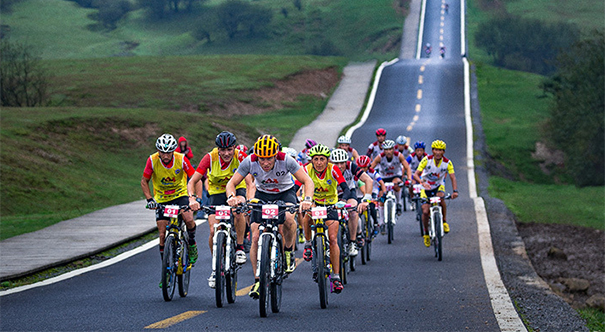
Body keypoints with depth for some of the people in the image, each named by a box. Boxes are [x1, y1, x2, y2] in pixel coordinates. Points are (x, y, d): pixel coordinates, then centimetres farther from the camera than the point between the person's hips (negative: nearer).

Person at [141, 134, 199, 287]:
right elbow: (144, 181, -6)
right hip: (161, 199, 1)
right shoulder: (153, 160, -17)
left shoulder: (181, 159, -19)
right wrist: (149, 199, -20)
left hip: (180, 195, -1)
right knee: (163, 235, -4)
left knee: (189, 219, -29)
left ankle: (192, 244, 1)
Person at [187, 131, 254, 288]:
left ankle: (240, 248, -17)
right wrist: (192, 198, -41)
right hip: (216, 192, 1)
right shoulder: (210, 158, -23)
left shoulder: (240, 157, -24)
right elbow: (192, 182, -23)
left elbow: (250, 183, -28)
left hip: (236, 189, -1)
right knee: (214, 231, -12)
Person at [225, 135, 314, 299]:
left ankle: (289, 250, -7)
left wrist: (307, 199, -44)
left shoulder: (286, 160, -29)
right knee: (256, 237, -11)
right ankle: (258, 280, 1)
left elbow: (307, 181, -25)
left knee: (288, 217, -36)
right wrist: (232, 197, -39)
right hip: (262, 194, 2)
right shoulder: (249, 162, -24)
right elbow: (232, 183, -17)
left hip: (285, 193, -2)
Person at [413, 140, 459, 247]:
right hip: (426, 186, 0)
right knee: (425, 211, -12)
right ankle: (426, 233, 14)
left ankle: (444, 221, -14)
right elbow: (416, 174, -28)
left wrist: (455, 191, -41)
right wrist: (422, 182, -49)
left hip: (439, 185, 0)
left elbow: (453, 177, -24)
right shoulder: (427, 160, -23)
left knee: (441, 197, -34)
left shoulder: (447, 163, -18)